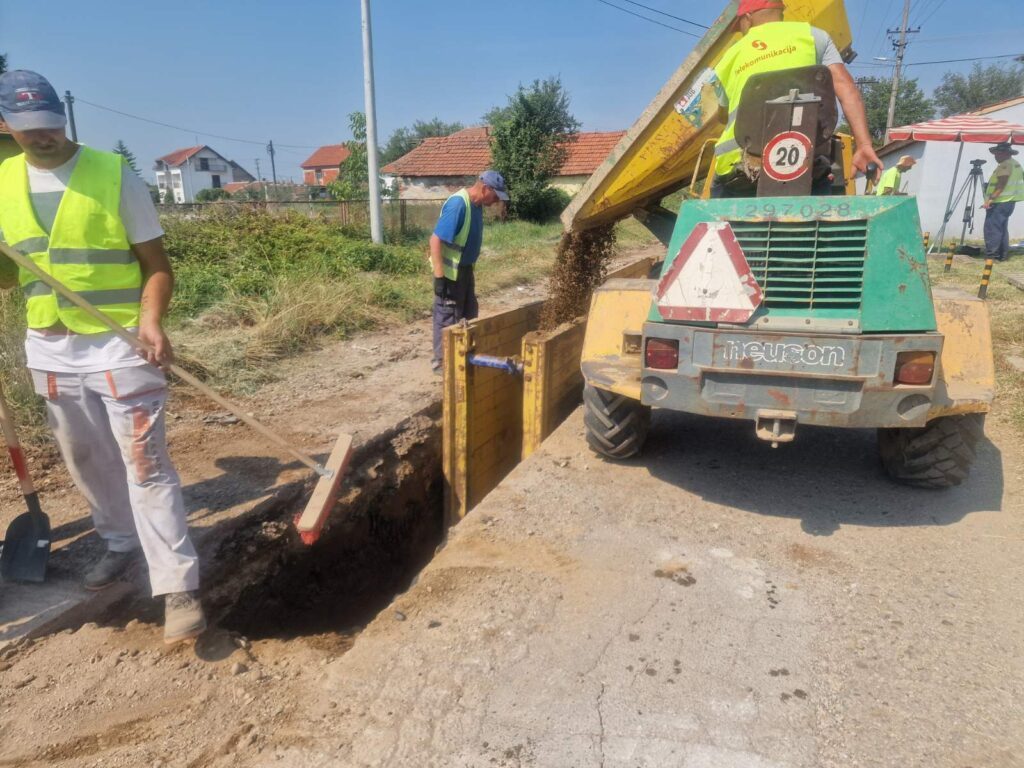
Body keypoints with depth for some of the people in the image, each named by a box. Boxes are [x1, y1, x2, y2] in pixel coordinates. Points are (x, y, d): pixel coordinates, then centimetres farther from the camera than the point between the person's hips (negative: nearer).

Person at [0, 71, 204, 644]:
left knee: (145, 462, -8)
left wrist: (151, 321, -24)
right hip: (51, 348, 6)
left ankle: (180, 589, -4)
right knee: (86, 461, 17)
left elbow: (156, 264, -7)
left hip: (119, 343, -5)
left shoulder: (115, 174, -8)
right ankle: (121, 542, 40)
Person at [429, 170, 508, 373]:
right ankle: (441, 361, 15)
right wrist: (439, 277, -29)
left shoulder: (477, 205, 3)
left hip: (465, 268, 9)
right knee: (447, 317, 2)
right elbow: (435, 240, -28)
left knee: (469, 313, 18)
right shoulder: (458, 204, -25)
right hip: (450, 271, -9)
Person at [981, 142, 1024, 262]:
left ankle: (991, 254, -12)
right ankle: (1002, 254, 16)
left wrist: (991, 198, -25)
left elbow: (1001, 185, -22)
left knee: (992, 228, -10)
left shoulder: (1005, 165, -14)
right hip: (1009, 201, 11)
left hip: (1000, 202, -11)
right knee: (1002, 228, 14)